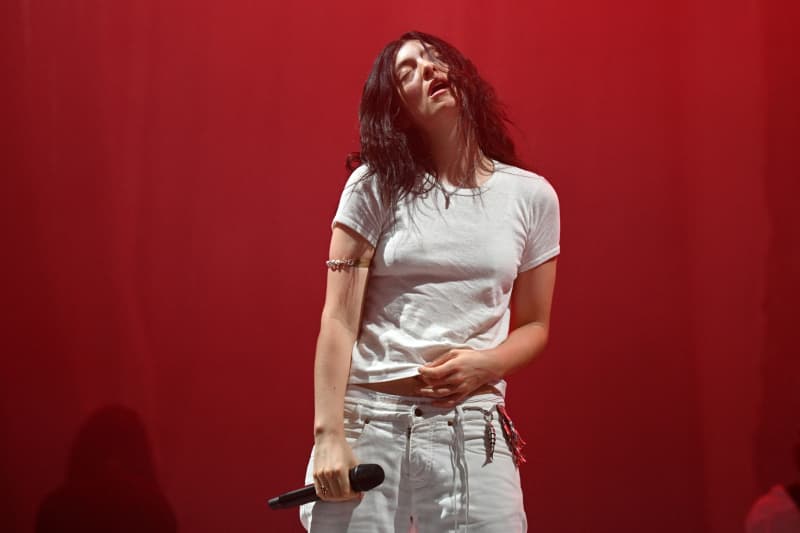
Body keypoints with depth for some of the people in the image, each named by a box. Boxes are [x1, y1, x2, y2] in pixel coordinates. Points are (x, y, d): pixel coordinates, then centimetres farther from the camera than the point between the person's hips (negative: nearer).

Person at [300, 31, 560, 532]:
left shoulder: (532, 196, 6)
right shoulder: (375, 187, 2)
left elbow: (535, 326, 12)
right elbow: (339, 320, -3)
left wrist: (484, 365, -9)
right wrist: (328, 435, -12)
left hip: (472, 428, 1)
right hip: (368, 421, -1)